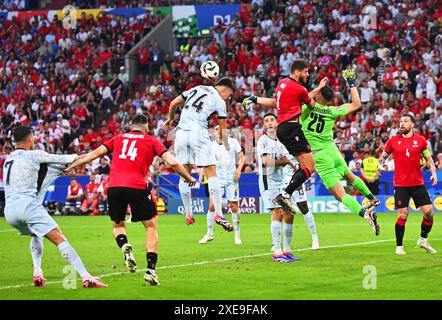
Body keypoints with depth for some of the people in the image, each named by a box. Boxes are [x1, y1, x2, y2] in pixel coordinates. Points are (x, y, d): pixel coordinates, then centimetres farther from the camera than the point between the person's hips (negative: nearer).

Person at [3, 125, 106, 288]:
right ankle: (86, 277, -19)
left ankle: (37, 272, 15)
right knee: (60, 239, -9)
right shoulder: (34, 155, 2)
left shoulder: (8, 160, 22)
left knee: (36, 235, 33)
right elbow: (63, 159, 10)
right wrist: (76, 156, 34)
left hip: (9, 209, 7)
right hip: (28, 205, -7)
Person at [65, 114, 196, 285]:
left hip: (114, 186, 3)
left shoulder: (118, 139, 21)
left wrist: (70, 167, 26)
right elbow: (172, 162, 6)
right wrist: (189, 179, 21)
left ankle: (124, 246, -10)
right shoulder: (151, 141, 14)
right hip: (137, 187, -2)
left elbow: (95, 153, 18)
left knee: (118, 225, 23)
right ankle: (150, 270, 3)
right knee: (151, 226, 13)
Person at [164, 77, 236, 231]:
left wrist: (170, 118, 42)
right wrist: (228, 149, 22)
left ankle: (188, 215, 14)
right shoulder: (219, 102, 5)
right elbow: (223, 130, 9)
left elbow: (174, 103, 24)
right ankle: (218, 214, -11)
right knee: (211, 173, -2)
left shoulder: (196, 89, 19)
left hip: (181, 132, 5)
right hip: (198, 133, -5)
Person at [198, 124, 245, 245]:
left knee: (234, 207, -1)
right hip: (217, 179, 1)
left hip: (231, 179, -1)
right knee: (212, 205, -8)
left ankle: (237, 235, 11)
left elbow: (242, 157, 6)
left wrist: (239, 169, -9)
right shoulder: (211, 145, 4)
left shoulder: (233, 142, 0)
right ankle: (209, 234, 4)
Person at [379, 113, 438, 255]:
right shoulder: (393, 141, 3)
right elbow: (383, 156, 15)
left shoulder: (420, 140, 4)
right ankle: (399, 247, 5)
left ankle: (423, 240, 19)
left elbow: (429, 158, 13)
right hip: (400, 184, -1)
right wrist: (380, 165, -6)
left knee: (429, 212, -4)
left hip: (418, 183, 2)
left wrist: (433, 172, -2)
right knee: (403, 215, -8)